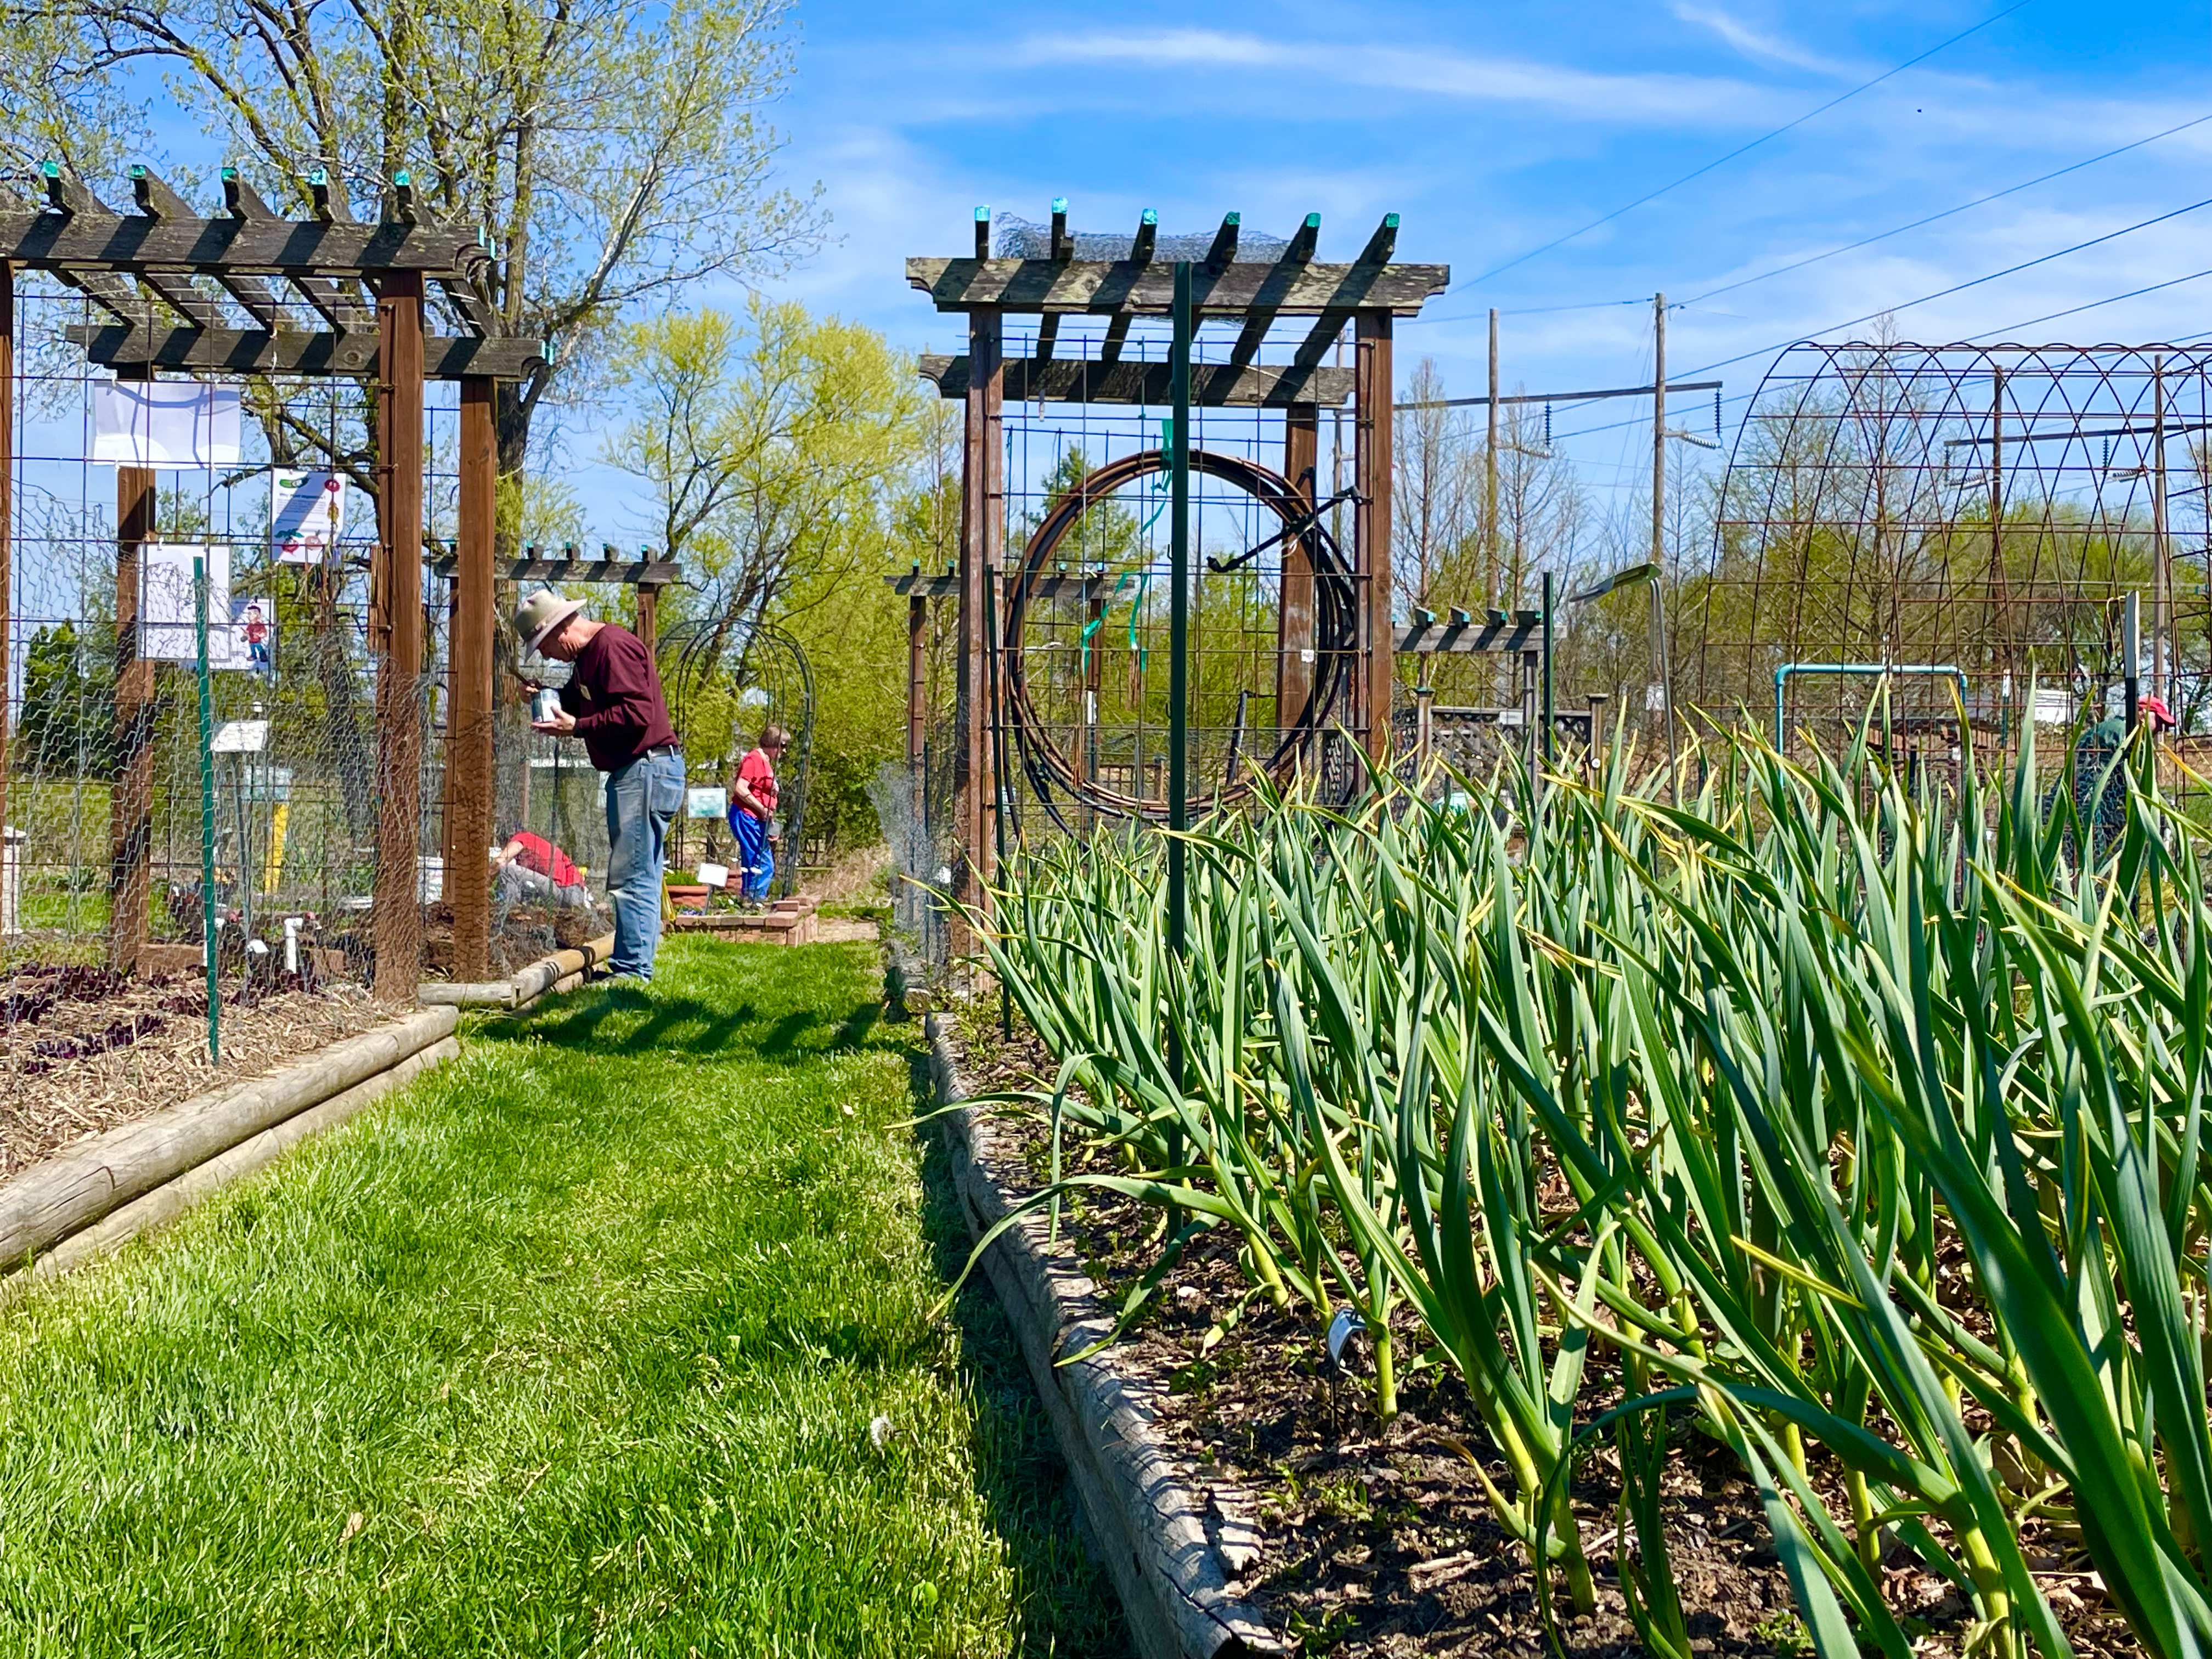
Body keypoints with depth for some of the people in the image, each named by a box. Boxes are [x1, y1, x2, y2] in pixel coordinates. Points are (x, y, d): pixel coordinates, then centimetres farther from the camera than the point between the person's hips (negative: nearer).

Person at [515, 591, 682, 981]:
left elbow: (636, 712, -23)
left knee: (630, 877, -10)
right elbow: (582, 702, 27)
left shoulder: (613, 646, -14)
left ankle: (632, 970, -8)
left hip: (646, 769, -11)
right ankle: (633, 965, 18)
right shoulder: (589, 655, 19)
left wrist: (576, 728, -18)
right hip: (634, 772, 11)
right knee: (640, 876, 13)